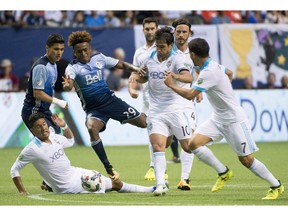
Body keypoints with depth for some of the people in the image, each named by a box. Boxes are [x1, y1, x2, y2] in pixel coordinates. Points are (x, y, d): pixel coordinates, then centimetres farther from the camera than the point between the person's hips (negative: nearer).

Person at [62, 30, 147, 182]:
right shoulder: (73, 67, -9)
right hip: (93, 109, -4)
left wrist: (134, 68, -6)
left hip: (110, 100, 4)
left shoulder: (99, 58, 4)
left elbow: (121, 64, 13)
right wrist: (67, 85, -53)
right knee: (92, 128, -34)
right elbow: (69, 83, -29)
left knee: (144, 122, 2)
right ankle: (109, 169, -26)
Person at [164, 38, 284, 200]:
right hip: (219, 118, 9)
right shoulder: (214, 65, 5)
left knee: (246, 159, -5)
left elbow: (190, 95, -26)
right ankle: (223, 173, 5)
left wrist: (171, 84, -12)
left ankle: (276, 186, 11)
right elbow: (229, 73, 27)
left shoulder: (208, 72, -24)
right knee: (194, 143, -7)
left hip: (234, 120, -9)